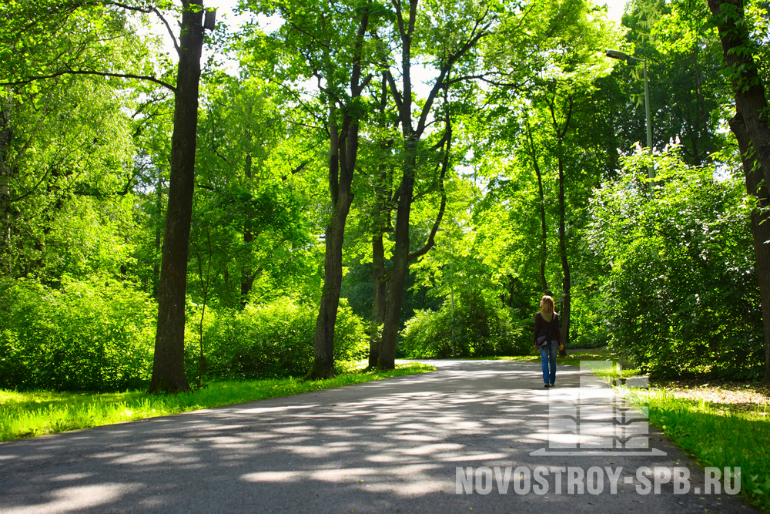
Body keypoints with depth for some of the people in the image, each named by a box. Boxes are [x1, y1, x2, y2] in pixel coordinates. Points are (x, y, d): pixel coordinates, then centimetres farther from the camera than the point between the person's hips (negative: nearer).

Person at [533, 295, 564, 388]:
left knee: (545, 361, 0)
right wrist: (559, 343, 6)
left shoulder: (538, 315, -5)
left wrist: (535, 342, 3)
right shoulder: (555, 315, 1)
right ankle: (552, 381, 14)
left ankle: (546, 381, -8)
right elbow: (557, 330, 1)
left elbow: (536, 330, -4)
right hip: (553, 340, 2)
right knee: (552, 361, 10)